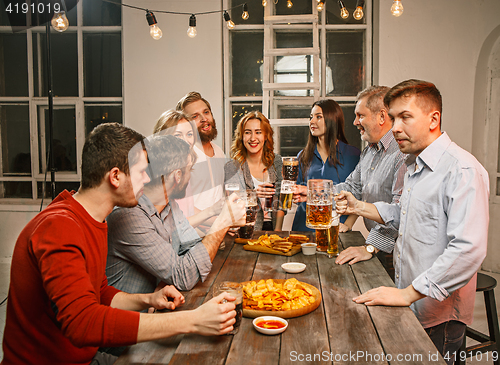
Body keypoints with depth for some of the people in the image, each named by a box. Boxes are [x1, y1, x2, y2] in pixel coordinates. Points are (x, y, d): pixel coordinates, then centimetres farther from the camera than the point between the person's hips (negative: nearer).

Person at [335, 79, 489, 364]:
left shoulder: (462, 170, -21)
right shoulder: (415, 165, 10)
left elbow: (468, 250, -30)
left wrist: (407, 294, -27)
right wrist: (360, 208, 9)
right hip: (409, 306, 9)